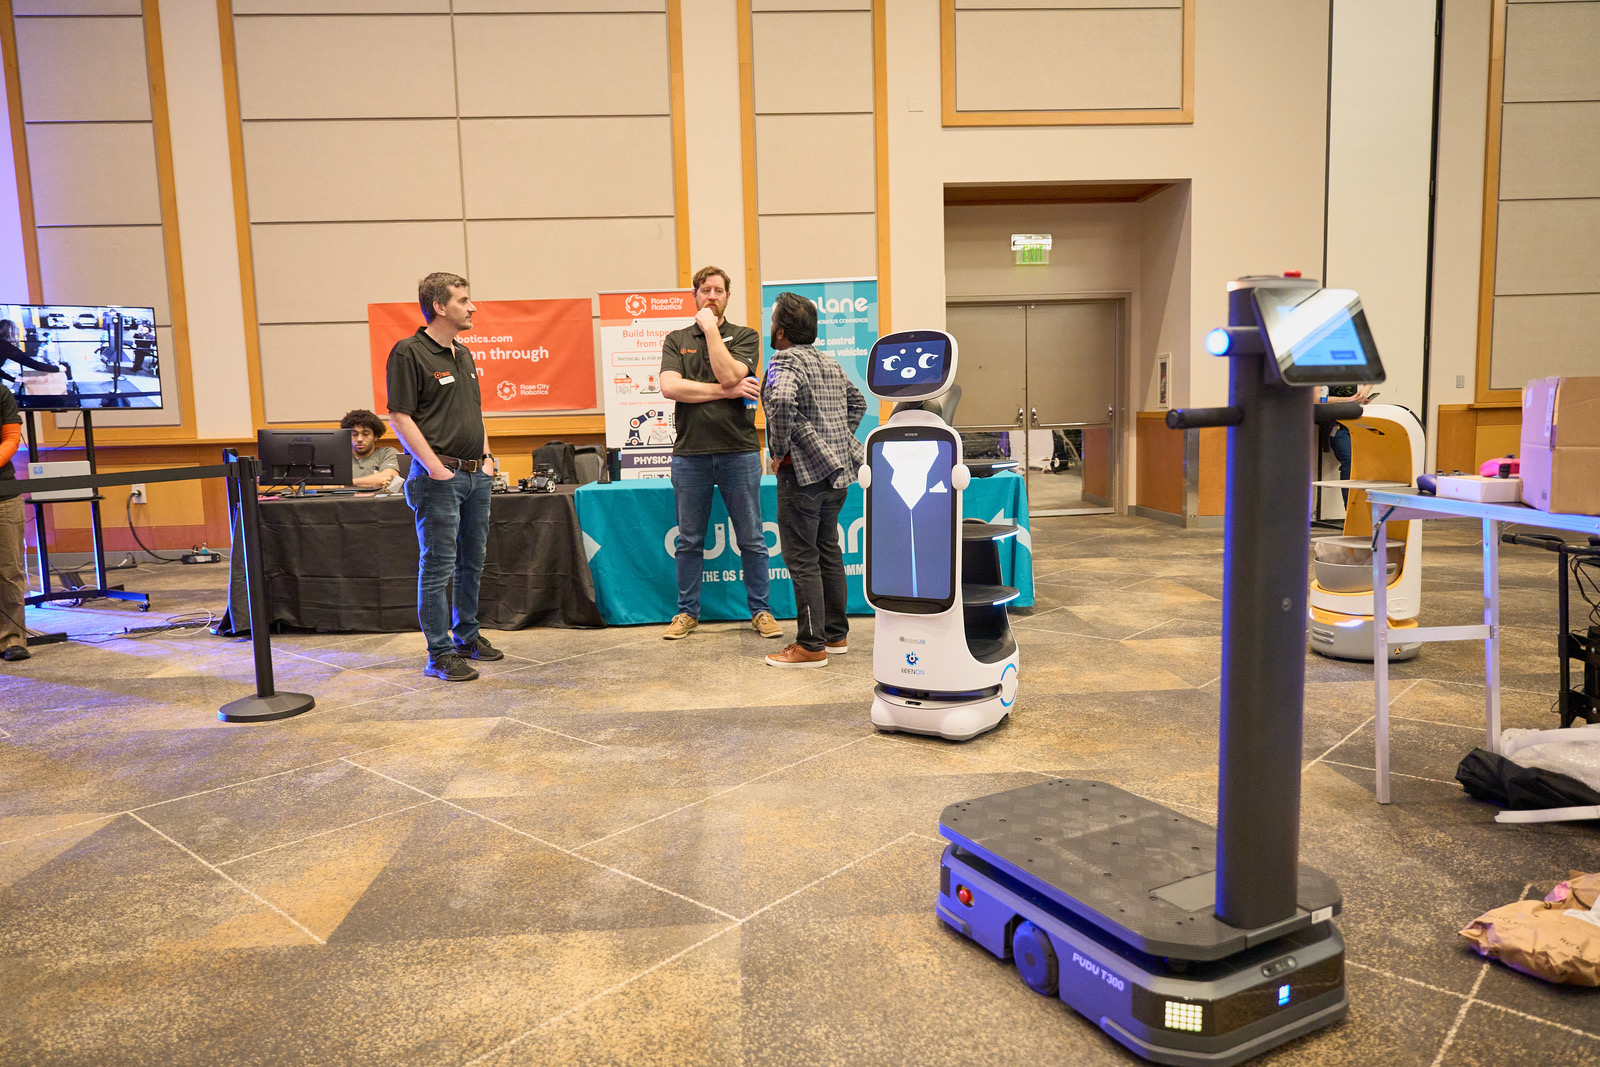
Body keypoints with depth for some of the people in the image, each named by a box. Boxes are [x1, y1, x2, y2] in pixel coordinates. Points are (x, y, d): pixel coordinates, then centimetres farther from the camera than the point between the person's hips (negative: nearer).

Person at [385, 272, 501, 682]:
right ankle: (440, 653, 4)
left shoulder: (464, 354, 16)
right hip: (440, 476, -8)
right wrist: (435, 468, -17)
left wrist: (486, 456, 12)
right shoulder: (409, 353, -9)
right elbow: (400, 417, -13)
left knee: (472, 562, 15)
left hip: (476, 474, 8)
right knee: (438, 566, -3)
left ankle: (467, 636, 29)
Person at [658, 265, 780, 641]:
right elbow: (669, 387, -7)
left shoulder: (745, 337, 7)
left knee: (751, 540, 4)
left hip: (738, 451, -1)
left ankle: (760, 610, 16)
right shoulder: (676, 340, 10)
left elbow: (729, 374, -13)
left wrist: (711, 329, -6)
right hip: (690, 453, 1)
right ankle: (687, 611, 21)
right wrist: (725, 392, -10)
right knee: (689, 541, 9)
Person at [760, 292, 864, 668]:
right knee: (829, 551, 17)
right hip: (838, 468, 9)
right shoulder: (830, 363, 16)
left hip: (804, 471, -9)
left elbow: (781, 399, -32)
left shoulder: (785, 362, -11)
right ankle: (836, 634, 24)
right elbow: (857, 402, 27)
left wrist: (780, 450, -20)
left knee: (802, 558, -2)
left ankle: (811, 646, 2)